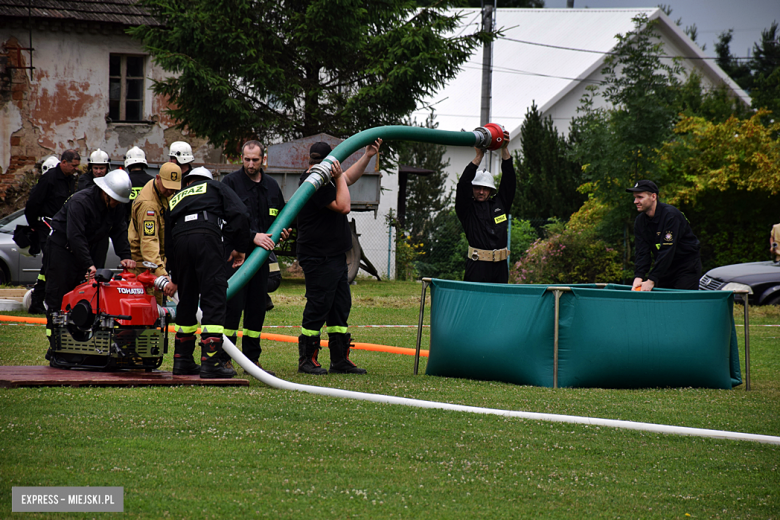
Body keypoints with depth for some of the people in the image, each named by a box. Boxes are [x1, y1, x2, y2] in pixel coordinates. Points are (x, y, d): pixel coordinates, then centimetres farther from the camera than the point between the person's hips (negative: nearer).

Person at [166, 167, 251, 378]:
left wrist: (174, 278, 37)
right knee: (214, 299, -4)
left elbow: (167, 240, 32)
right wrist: (241, 247, 14)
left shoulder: (174, 199, 36)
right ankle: (210, 362, -12)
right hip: (206, 236, -4)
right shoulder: (216, 187, 26)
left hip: (179, 241, 4)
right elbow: (239, 213, 6)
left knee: (187, 300, 18)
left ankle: (182, 360, 23)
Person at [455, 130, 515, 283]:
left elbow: (509, 181, 13)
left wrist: (505, 150, 4)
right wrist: (479, 156, -10)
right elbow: (463, 185, -7)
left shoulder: (500, 204, 15)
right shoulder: (467, 208, 5)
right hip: (477, 266, -4)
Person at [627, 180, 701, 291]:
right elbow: (643, 252, -6)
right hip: (665, 268, 6)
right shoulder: (640, 221, 0)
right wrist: (638, 277, -24)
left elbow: (667, 251, -27)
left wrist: (651, 281, -31)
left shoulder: (671, 215, -22)